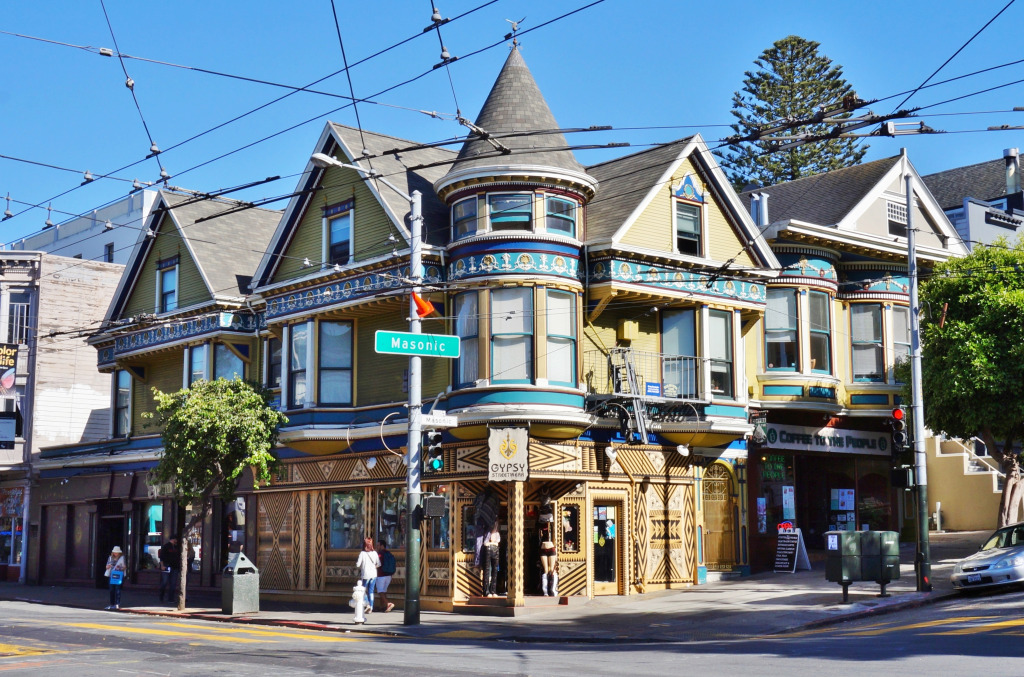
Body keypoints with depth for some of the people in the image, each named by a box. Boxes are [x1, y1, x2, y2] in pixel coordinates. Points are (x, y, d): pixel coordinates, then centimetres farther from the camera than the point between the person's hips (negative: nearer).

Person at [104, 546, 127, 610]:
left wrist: (120, 568, -17)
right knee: (111, 590, 3)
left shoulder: (122, 558, 2)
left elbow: (125, 567, 3)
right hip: (111, 576, 4)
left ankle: (117, 604, -10)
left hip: (119, 576, -4)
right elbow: (107, 567, 18)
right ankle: (112, 604, 11)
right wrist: (108, 566, -6)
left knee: (117, 590, -10)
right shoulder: (110, 558, 13)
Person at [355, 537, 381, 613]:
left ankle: (367, 604, -7)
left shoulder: (362, 553, -11)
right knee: (371, 591, 12)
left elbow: (358, 565, -12)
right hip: (373, 574, 4)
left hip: (365, 575, -4)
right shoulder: (374, 553, 0)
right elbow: (378, 564, 4)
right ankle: (371, 607, 10)